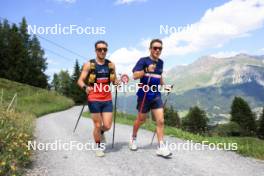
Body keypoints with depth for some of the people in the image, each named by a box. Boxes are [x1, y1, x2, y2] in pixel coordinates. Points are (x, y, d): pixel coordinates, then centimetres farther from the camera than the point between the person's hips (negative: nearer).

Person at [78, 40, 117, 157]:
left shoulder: (111, 65, 6)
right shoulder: (89, 65, -4)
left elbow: (114, 80, 15)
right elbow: (80, 81, -6)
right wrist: (85, 87, -28)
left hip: (107, 100, 3)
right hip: (94, 100, -3)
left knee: (107, 126, 1)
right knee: (97, 125, 4)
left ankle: (101, 133, 38)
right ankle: (98, 147, 27)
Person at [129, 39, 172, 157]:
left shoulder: (161, 62, 9)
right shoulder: (143, 60, -8)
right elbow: (135, 76, -17)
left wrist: (164, 85, 11)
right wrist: (146, 71, -31)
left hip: (156, 95, 4)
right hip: (144, 94, -4)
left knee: (160, 120, -5)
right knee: (141, 120, 11)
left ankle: (161, 147, 2)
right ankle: (133, 138, 37)